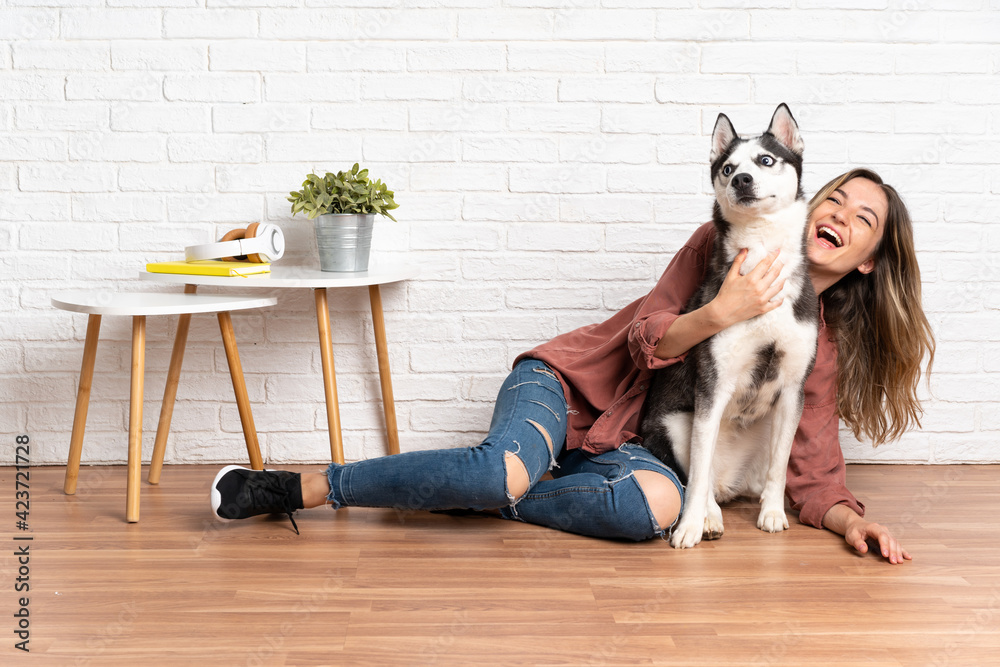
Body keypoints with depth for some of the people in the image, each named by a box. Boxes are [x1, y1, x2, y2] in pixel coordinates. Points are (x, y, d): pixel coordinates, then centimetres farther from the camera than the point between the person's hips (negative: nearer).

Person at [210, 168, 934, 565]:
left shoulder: (828, 347, 7)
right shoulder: (726, 243, -1)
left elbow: (814, 467, 4)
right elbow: (645, 337, -7)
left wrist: (851, 519, -16)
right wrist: (720, 313, -25)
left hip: (628, 445, 2)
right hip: (569, 383, -2)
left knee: (661, 502, -35)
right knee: (507, 466, -35)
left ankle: (489, 496, -17)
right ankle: (290, 488, -22)